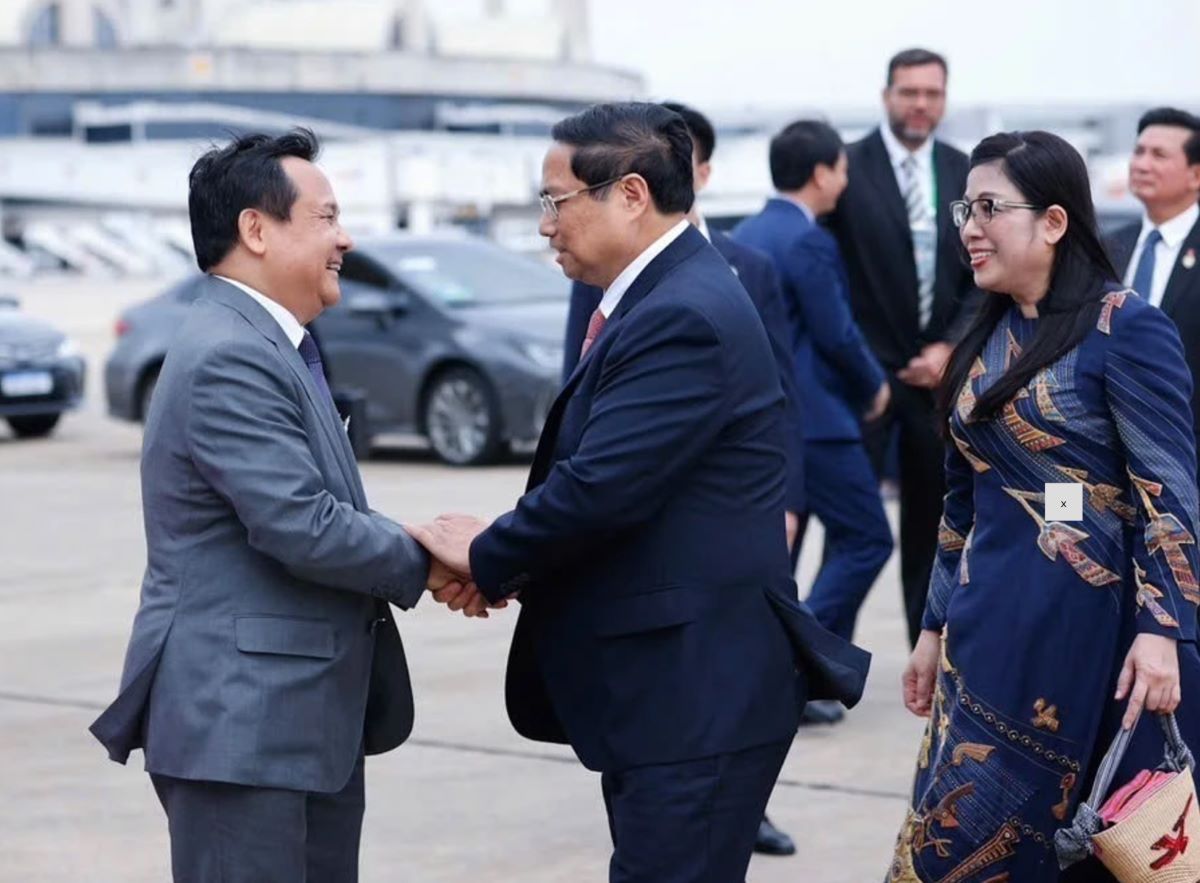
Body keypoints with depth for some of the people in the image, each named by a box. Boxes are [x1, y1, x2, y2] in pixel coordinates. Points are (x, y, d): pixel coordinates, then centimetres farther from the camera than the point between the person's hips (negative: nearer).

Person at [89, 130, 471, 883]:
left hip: (311, 718, 10)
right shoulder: (228, 358, -18)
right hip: (241, 723, -10)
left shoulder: (270, 346, 15)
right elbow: (303, 531, -23)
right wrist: (424, 563, -6)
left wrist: (428, 551, 1)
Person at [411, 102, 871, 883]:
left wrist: (487, 557, -9)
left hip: (695, 692, -10)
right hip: (665, 684, 10)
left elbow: (600, 487, -25)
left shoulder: (684, 316, -19)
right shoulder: (661, 297, 13)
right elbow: (596, 477, 16)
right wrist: (509, 564, 0)